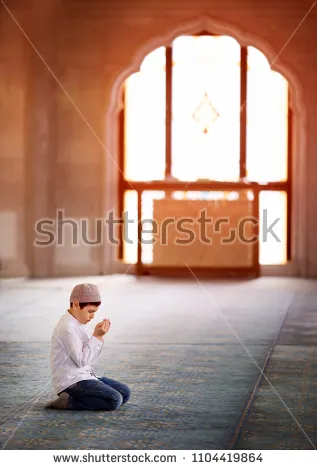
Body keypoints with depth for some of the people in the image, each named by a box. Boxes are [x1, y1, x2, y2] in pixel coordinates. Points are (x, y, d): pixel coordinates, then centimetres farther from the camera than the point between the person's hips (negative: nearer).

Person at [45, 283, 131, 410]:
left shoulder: (77, 323, 13)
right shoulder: (67, 328, -17)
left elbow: (89, 357, 14)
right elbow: (82, 360, -20)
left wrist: (99, 336, 0)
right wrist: (96, 336, -16)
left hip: (83, 375, 11)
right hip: (71, 382, -11)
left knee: (125, 392, 5)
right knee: (114, 400, -22)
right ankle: (69, 401, -13)